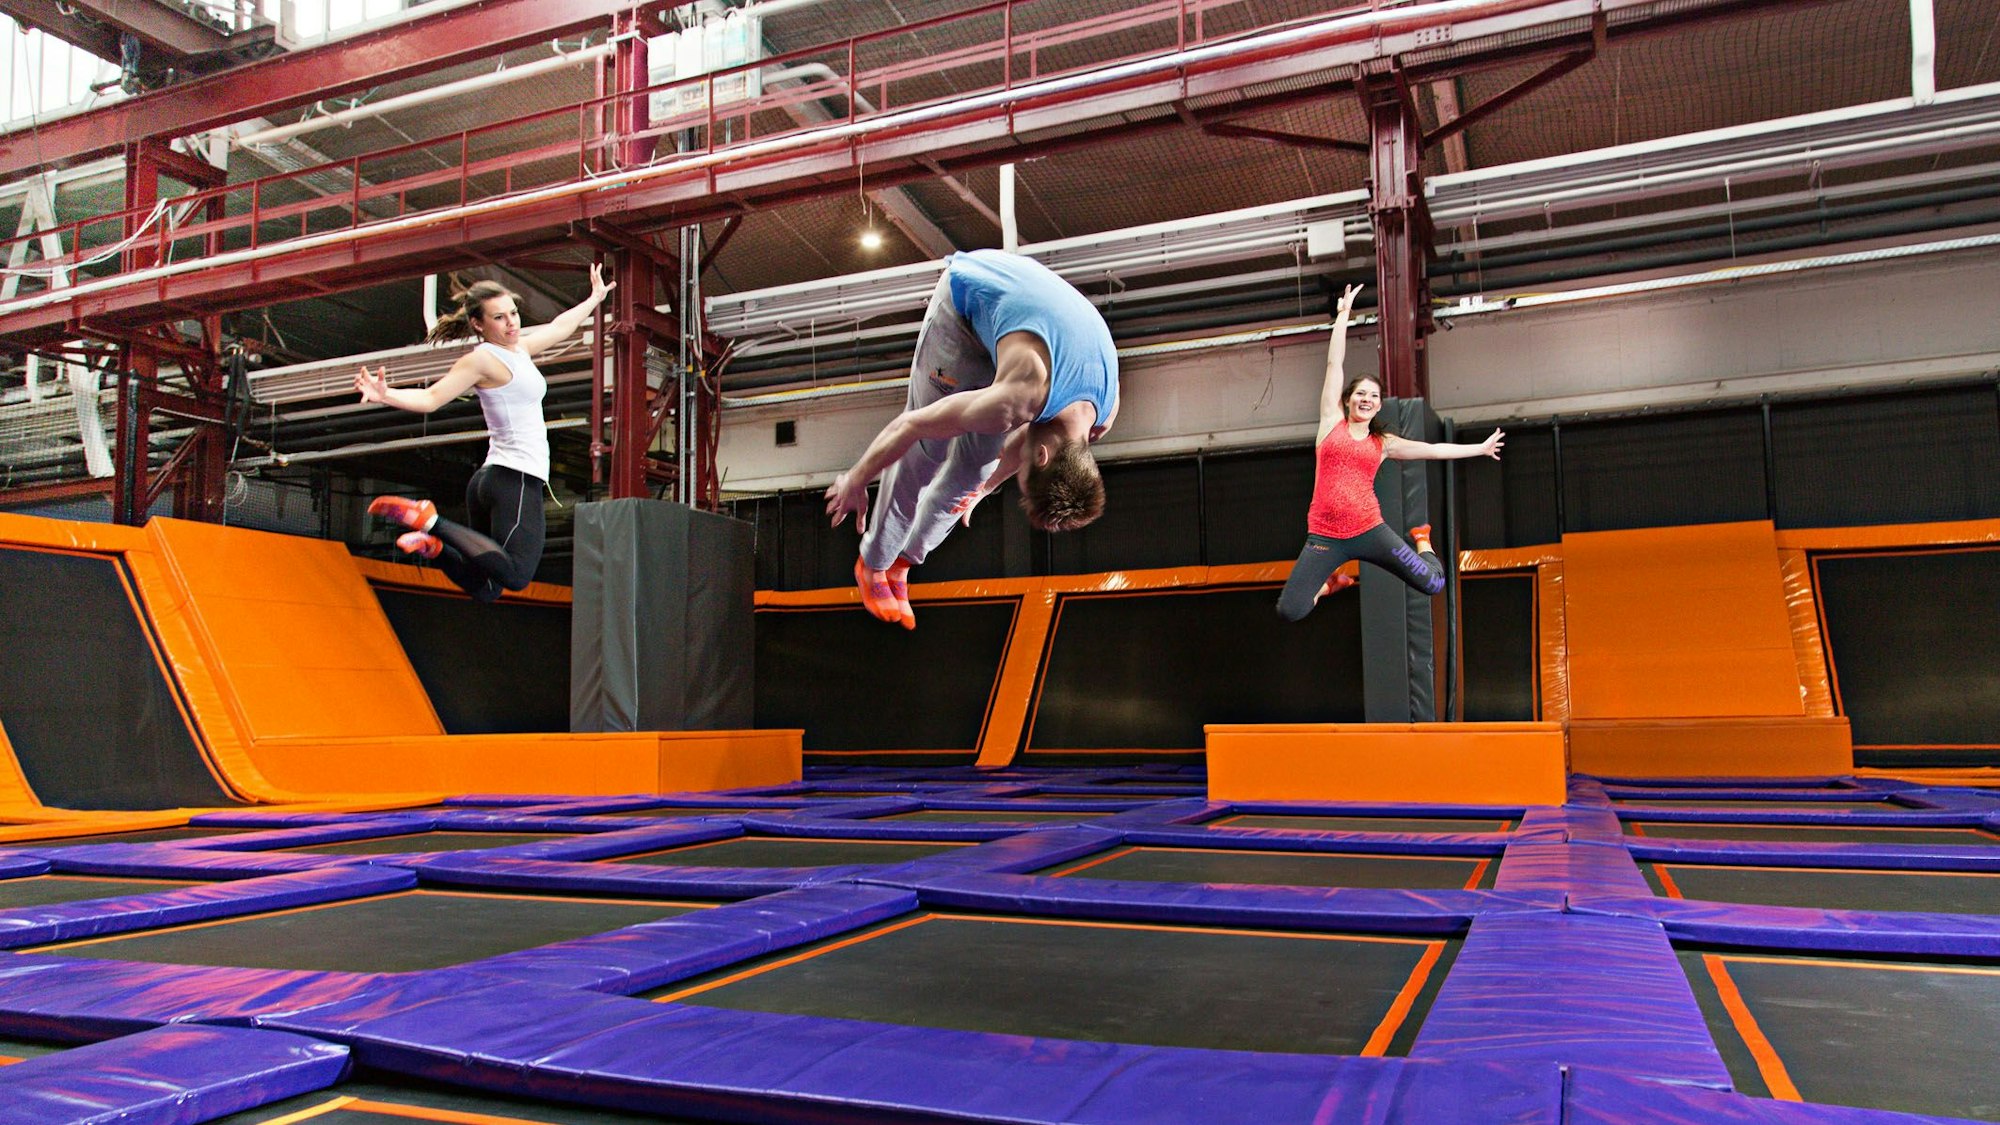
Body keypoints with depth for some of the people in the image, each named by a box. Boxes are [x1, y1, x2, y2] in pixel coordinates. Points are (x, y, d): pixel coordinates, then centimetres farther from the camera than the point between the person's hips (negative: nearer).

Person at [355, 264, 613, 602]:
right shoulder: (483, 359, -8)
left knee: (485, 587, 8)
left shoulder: (519, 348, 18)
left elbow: (559, 327, 36)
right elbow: (430, 398, -16)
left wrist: (595, 298, 50)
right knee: (514, 575, -25)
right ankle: (431, 522, -19)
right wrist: (385, 395, -35)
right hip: (517, 478, -9)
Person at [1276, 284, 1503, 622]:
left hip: (1369, 531, 2)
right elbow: (1334, 363, 5)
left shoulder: (1384, 443, 12)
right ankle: (1333, 582, 23)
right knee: (1289, 612, -13)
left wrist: (1480, 449, 30)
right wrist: (1344, 313, 5)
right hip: (1325, 536, -1)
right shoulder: (1332, 421, 6)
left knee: (1433, 584, -7)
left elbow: (1433, 449, 24)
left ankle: (1420, 539, 31)